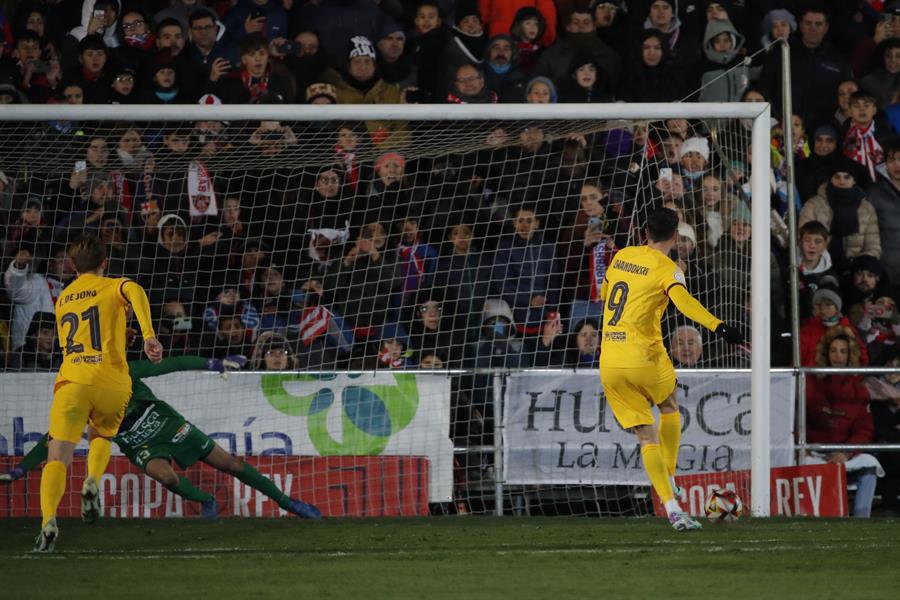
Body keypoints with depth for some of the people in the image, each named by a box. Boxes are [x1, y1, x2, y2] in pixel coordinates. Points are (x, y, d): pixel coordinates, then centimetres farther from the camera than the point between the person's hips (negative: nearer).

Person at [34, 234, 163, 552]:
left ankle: (48, 520, -31)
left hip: (71, 381, 1)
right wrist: (148, 335, -23)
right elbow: (135, 291, -14)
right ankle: (93, 483, -1)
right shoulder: (111, 287, 11)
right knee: (101, 436, 29)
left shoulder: (62, 299, 25)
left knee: (58, 458, -8)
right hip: (112, 382, -1)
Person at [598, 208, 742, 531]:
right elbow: (683, 300, -27)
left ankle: (672, 507, -6)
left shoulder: (621, 256, 12)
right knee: (670, 409, 27)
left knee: (647, 437, 4)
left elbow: (604, 293, 29)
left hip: (609, 363, 4)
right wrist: (717, 326, -37)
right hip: (644, 357, -4)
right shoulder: (665, 268, -6)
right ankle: (669, 481, 25)